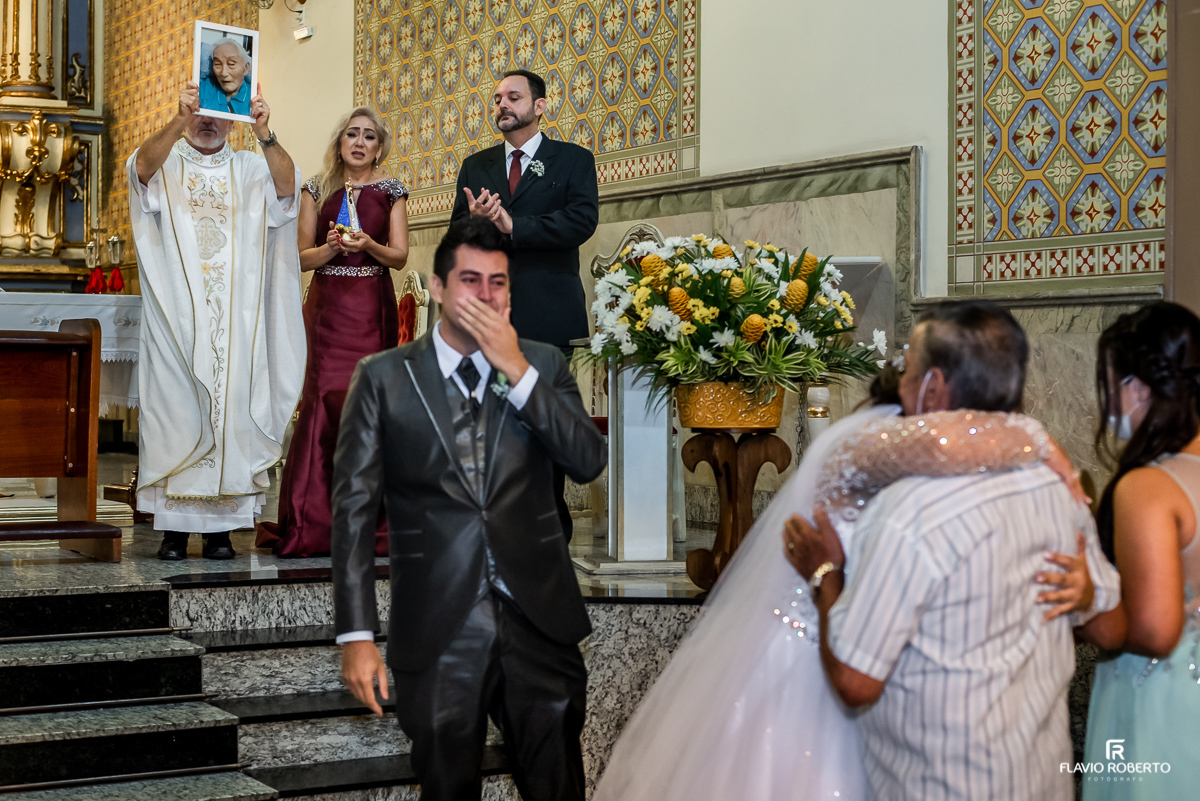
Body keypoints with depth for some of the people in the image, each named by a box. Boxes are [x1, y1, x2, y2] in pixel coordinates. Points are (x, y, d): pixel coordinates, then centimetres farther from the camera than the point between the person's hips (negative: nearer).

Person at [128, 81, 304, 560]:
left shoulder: (250, 170, 12)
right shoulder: (165, 165, 10)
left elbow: (287, 184, -9)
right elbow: (143, 166, -15)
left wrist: (264, 134, -26)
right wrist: (179, 120, -31)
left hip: (235, 319, 1)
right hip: (176, 317, -1)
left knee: (231, 408, -2)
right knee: (175, 408, -4)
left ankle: (221, 526, 4)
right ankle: (173, 527, 1)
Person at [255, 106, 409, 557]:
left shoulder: (390, 192, 10)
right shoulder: (317, 190, 10)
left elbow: (400, 256, 5)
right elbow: (302, 257, 8)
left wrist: (369, 246, -14)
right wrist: (332, 247, -11)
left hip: (373, 311, 0)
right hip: (328, 308, 0)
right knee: (324, 402, -9)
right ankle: (312, 526, -5)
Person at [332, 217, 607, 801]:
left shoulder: (542, 365, 6)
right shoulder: (384, 377, 1)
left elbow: (589, 462, -7)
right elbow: (354, 506, -2)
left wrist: (517, 370, -13)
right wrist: (355, 635, -7)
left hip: (539, 621, 2)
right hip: (438, 632, -1)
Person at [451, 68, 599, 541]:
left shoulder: (574, 160, 7)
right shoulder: (475, 166, 18)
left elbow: (582, 220, -10)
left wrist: (513, 225, -16)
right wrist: (475, 220, -12)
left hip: (545, 310, -3)